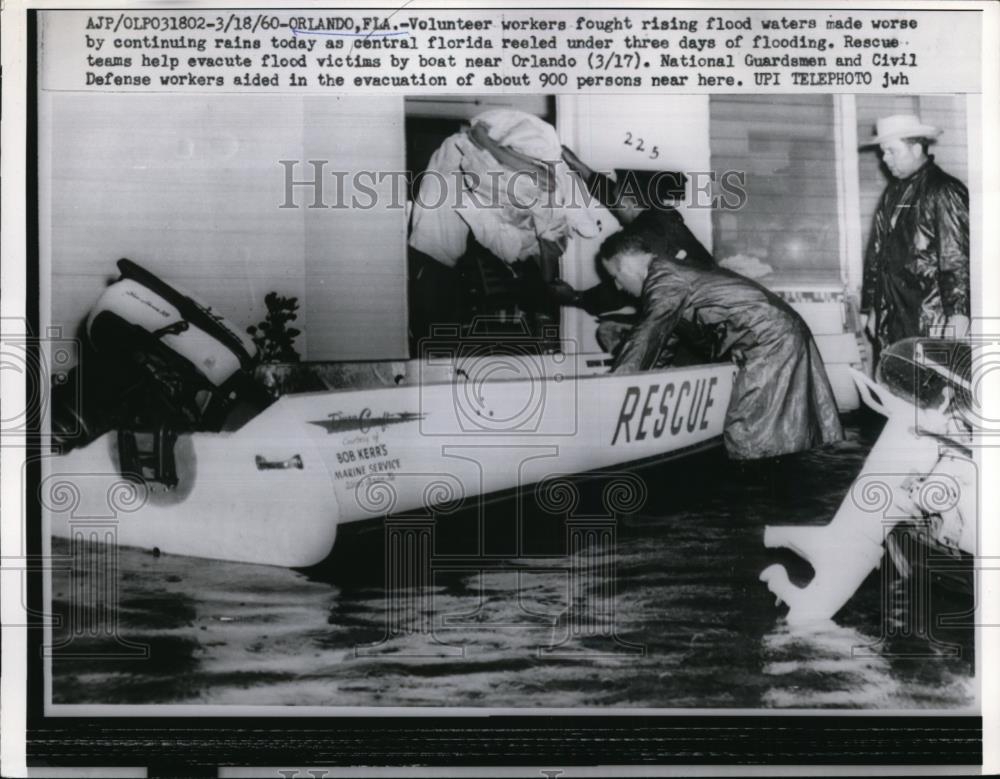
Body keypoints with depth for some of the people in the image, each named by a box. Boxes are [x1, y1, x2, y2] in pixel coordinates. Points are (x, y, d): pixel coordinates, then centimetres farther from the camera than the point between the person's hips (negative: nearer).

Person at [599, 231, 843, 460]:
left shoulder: (665, 277, -11)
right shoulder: (673, 273, 20)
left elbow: (647, 338, -16)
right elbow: (665, 340, 26)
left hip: (768, 338, -10)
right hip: (779, 333, 10)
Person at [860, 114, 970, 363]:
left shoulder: (944, 192, -7)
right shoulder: (893, 193, 16)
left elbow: (958, 257, -13)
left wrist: (958, 313, -19)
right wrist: (869, 308, 17)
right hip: (892, 320, 7)